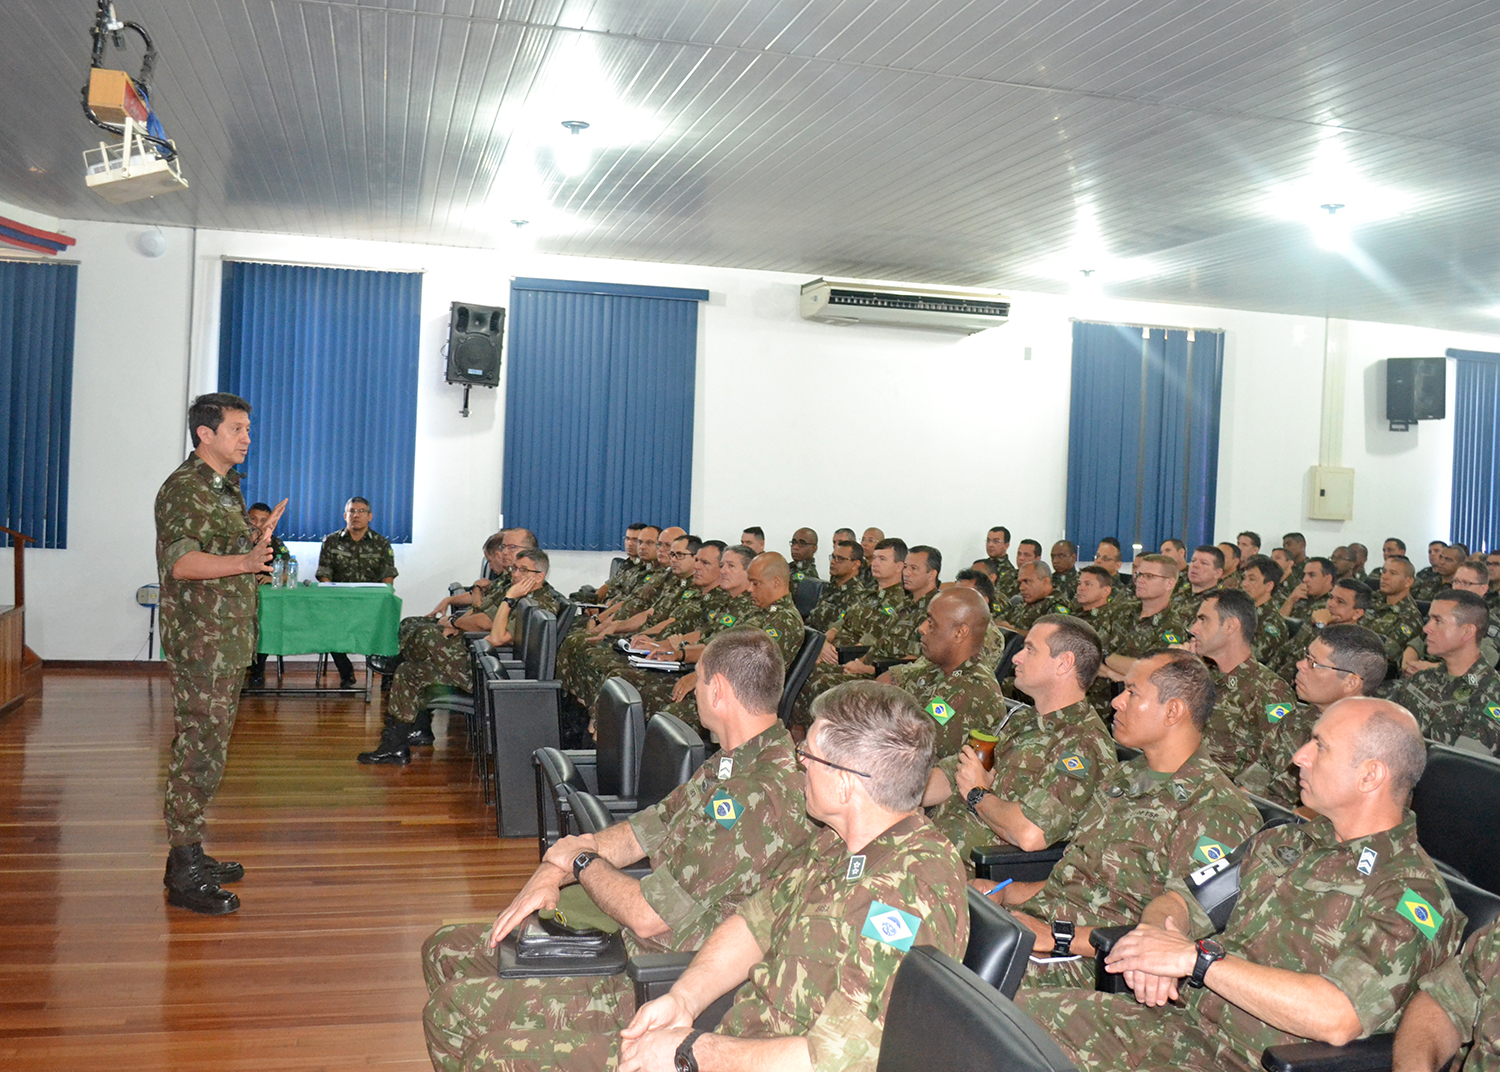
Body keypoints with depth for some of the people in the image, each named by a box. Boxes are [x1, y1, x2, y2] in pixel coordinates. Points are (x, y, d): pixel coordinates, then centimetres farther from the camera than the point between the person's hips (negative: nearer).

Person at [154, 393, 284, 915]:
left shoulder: (226, 486, 18)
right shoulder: (184, 488, -12)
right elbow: (181, 561, -26)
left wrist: (259, 538, 20)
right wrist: (244, 562, -39)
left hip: (229, 636, 10)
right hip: (200, 639, -10)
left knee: (208, 746, 14)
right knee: (198, 748, -8)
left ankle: (191, 855, 23)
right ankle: (184, 872, -2)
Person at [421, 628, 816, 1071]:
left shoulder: (765, 796, -26)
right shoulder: (730, 765, 7)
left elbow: (647, 916, -24)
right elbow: (643, 830, 14)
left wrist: (581, 860, -5)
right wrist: (551, 872, -1)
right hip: (620, 944, 10)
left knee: (450, 1011, -13)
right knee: (447, 950, 11)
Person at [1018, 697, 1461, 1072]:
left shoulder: (1412, 892, -9)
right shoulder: (1287, 841, 16)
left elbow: (1337, 1018, -24)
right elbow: (1181, 897, 19)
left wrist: (1196, 957, -20)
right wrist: (1157, 930, -7)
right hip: (1175, 1018, 8)